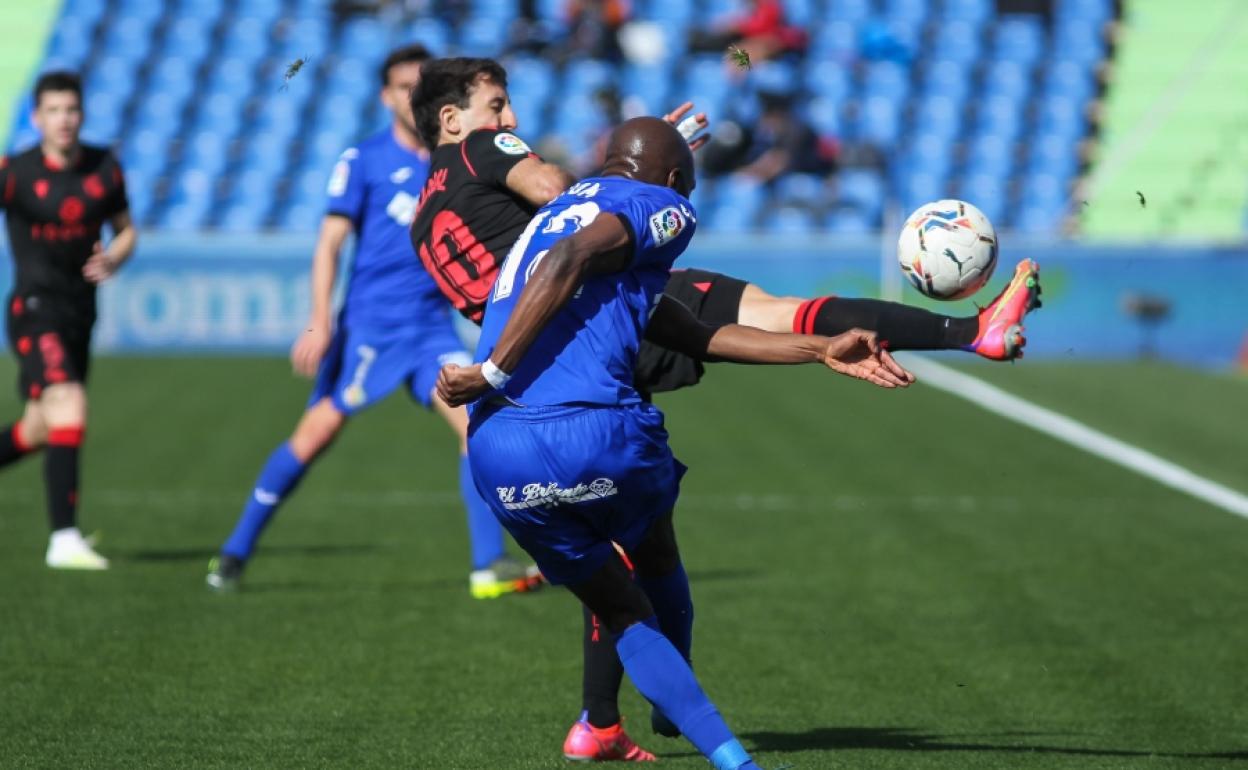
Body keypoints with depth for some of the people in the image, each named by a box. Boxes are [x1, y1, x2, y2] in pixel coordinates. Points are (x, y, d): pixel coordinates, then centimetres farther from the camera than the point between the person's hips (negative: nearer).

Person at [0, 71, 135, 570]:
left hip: (80, 313, 6)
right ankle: (64, 538, -21)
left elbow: (126, 231, 14)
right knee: (69, 409, -23)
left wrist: (113, 258, -8)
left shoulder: (105, 168, 4)